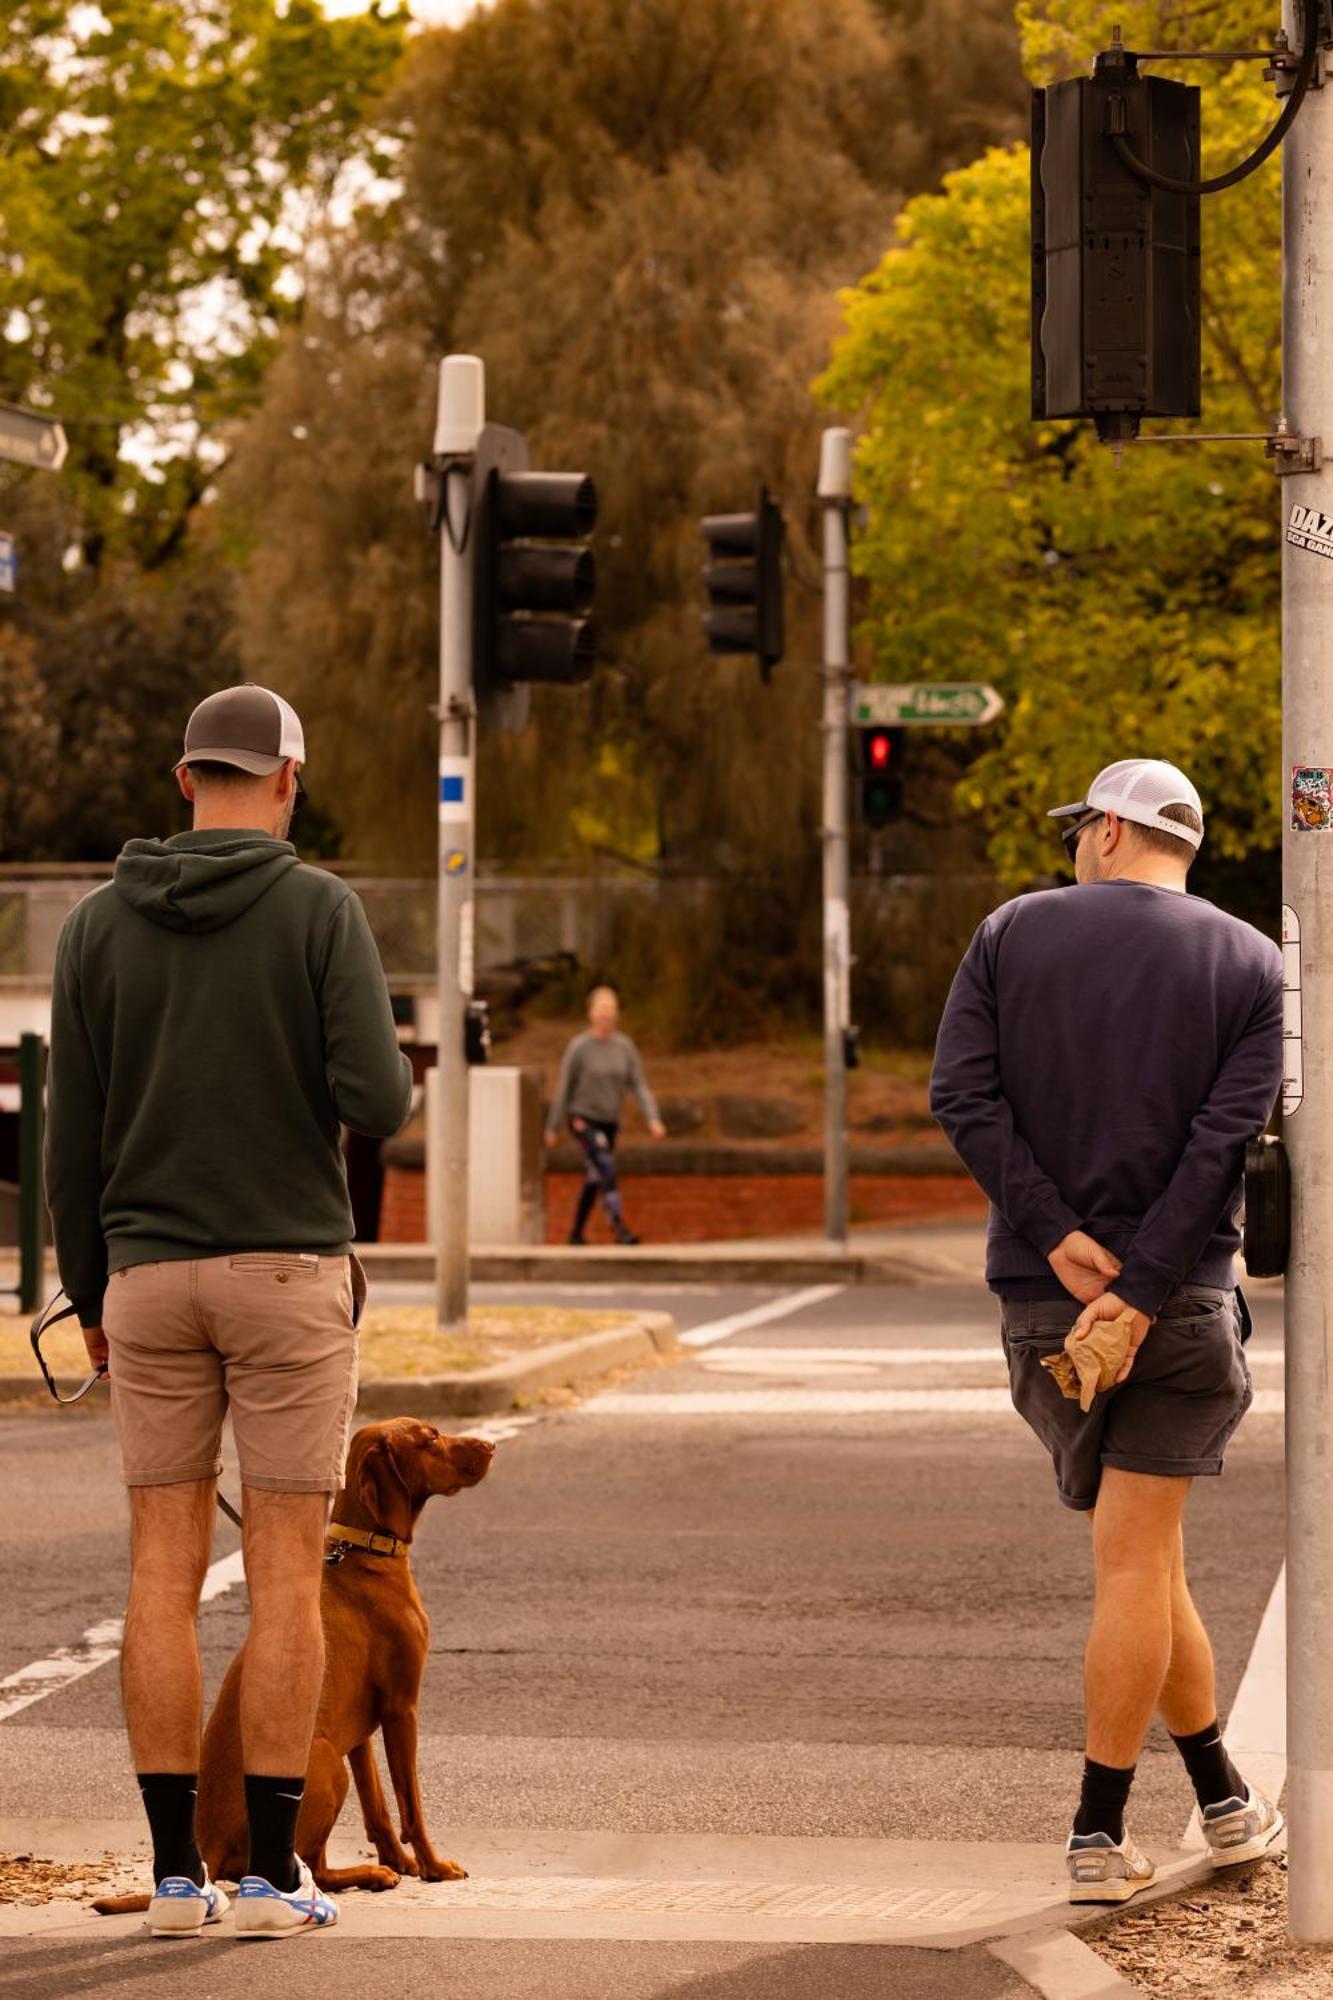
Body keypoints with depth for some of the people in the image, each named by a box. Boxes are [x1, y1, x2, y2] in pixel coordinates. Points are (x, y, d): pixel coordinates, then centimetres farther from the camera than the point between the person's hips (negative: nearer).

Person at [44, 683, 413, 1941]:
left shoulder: (99, 925, 3)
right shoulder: (321, 910, -6)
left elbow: (71, 1132, 3)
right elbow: (371, 1100, -14)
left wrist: (88, 1296, 13)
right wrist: (394, 1078, 11)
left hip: (150, 1276, 3)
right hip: (288, 1272, -3)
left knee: (165, 1571, 6)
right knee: (286, 1574, 1)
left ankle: (175, 1871, 5)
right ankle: (272, 1872, -1)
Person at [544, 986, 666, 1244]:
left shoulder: (624, 1046, -1)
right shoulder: (579, 1047, -12)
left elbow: (639, 1085, -3)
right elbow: (564, 1089, -6)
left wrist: (653, 1119, -17)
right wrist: (553, 1128, -1)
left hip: (609, 1123, 5)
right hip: (583, 1119, -5)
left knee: (593, 1179, 13)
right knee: (606, 1169, -22)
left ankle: (577, 1232, 27)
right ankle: (619, 1227, -31)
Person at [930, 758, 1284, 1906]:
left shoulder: (1013, 934, 4)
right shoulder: (1252, 966, 1)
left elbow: (961, 1094, -9)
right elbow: (1225, 1138, -11)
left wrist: (1058, 1236, -12)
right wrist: (1140, 1292, -15)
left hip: (1037, 1294, 2)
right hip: (1180, 1296, -2)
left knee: (1139, 1554, 14)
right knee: (1135, 1560, 0)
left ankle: (1224, 1799, 21)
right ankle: (1099, 1836, -2)